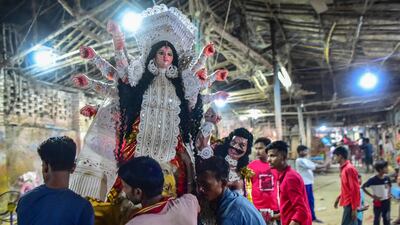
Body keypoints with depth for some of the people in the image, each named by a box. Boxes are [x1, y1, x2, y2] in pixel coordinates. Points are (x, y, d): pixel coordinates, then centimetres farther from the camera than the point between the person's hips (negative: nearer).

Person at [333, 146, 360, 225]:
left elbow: (355, 189, -20)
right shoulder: (344, 168, 11)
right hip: (347, 203, 9)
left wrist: (354, 208, -20)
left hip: (350, 204, -9)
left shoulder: (349, 169, -19)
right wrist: (339, 197, 18)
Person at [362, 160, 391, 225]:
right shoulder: (373, 180, -19)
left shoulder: (387, 178, -4)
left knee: (387, 219, 13)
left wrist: (389, 193, 2)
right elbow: (363, 187, -12)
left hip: (386, 201, 5)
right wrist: (372, 196, -14)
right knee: (377, 219, 6)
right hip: (378, 202, -5)